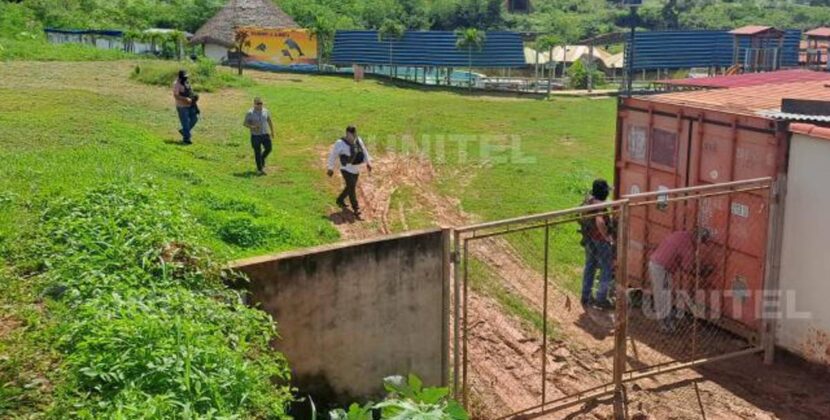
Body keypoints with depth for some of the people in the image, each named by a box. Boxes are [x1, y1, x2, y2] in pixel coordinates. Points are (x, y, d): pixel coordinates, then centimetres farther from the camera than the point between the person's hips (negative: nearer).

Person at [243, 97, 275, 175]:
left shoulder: (265, 111, 3)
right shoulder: (250, 113, -10)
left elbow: (269, 121, 15)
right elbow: (245, 123, -6)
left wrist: (272, 131, 18)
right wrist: (252, 127, -24)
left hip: (265, 134, 4)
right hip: (255, 135, -4)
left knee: (268, 148, -1)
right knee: (257, 152, 1)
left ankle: (262, 159, 31)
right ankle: (259, 169, 11)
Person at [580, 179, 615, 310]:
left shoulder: (588, 200, 1)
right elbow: (600, 222, -43)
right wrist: (607, 237, -30)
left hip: (588, 239, 9)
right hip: (600, 242, -9)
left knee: (590, 266, 19)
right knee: (607, 269, 6)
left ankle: (586, 297, 29)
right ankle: (601, 299, 10)